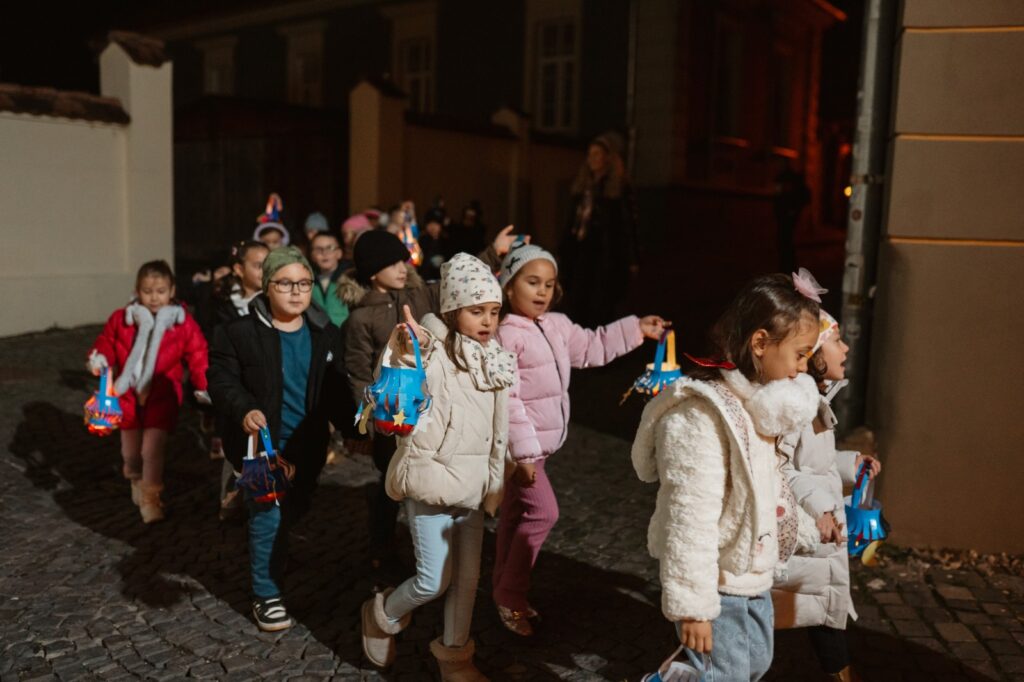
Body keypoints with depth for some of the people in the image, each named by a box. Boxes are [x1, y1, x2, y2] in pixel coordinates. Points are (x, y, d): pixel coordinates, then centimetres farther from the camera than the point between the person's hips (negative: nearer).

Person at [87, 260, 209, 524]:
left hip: (161, 397, -3)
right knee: (131, 451, 16)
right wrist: (100, 358, -13)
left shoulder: (183, 322, -7)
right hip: (128, 395, 3)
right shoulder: (121, 319, -1)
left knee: (153, 451, -8)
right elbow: (106, 343, 10)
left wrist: (203, 386, -14)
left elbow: (197, 354, -6)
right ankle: (136, 479, 47)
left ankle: (150, 499, 7)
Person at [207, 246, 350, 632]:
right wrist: (243, 410, -28)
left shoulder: (326, 334, 3)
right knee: (268, 517, -4)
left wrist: (351, 426, -4)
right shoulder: (239, 332, -9)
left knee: (295, 513, 18)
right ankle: (266, 594, 14)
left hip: (307, 446, 4)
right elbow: (222, 381, -9)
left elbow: (335, 390, 7)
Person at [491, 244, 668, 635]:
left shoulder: (557, 325, 5)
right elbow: (507, 398, -23)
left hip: (541, 439, 9)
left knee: (516, 512, 17)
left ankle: (505, 591, 31)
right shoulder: (507, 335, -20)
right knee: (542, 512, -8)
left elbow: (590, 348, 21)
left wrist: (636, 329, 16)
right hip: (521, 442, -9)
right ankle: (509, 596, 8)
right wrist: (524, 451, -24)